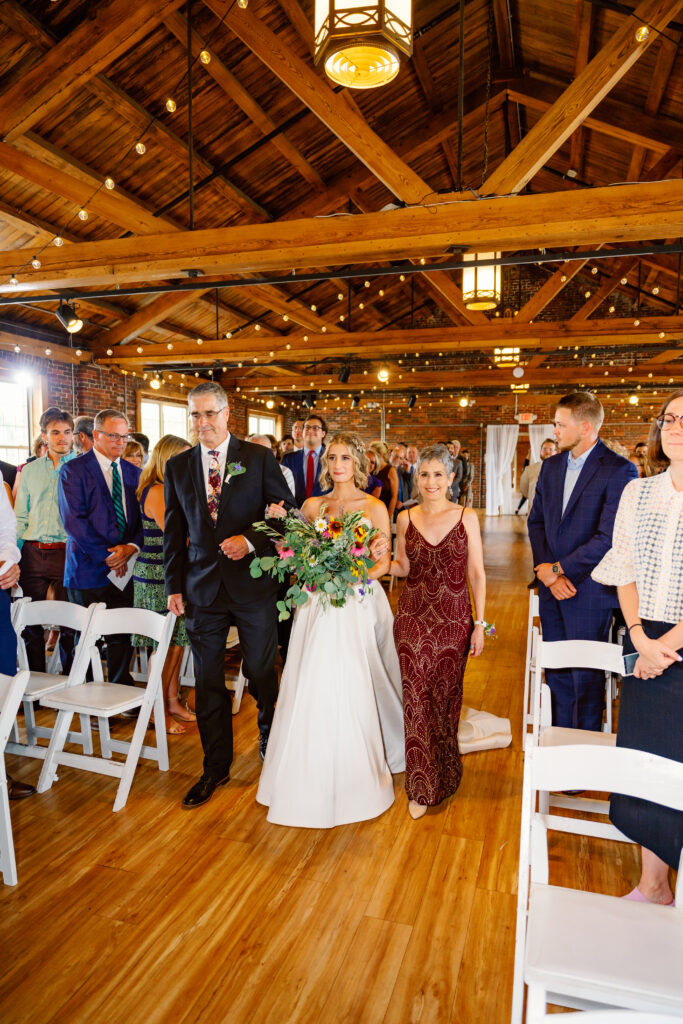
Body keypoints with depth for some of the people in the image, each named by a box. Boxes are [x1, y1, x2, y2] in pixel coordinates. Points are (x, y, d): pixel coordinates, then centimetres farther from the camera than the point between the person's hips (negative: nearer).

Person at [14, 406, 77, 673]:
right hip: (32, 553, 4)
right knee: (30, 625, 10)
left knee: (69, 626, 1)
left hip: (67, 553, -4)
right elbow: (20, 518, 14)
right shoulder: (30, 470, 13)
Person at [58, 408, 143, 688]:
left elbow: (143, 517, 10)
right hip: (89, 568, -4)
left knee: (122, 637, 7)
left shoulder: (133, 473, 13)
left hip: (124, 569, 4)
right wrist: (108, 555, -14)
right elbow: (73, 520, -11)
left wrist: (131, 547, -9)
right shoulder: (72, 470, -3)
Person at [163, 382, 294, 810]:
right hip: (203, 587, 3)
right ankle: (216, 768, 28)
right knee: (208, 683, 10)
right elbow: (174, 532, 10)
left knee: (262, 675, 12)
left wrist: (251, 541, -17)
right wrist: (175, 586, 6)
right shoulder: (178, 466, 7)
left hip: (253, 584, -2)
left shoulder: (258, 457, -2)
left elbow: (287, 512, -2)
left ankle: (271, 748, 38)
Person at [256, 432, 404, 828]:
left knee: (354, 688, -3)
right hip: (318, 606, 3)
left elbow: (384, 562, 0)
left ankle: (357, 776, 17)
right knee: (313, 688, 4)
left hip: (358, 606, -3)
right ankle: (314, 774, 23)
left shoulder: (374, 507, 0)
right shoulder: (313, 505, 10)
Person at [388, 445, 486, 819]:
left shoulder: (467, 517, -1)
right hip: (413, 617, 1)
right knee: (416, 699, 2)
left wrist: (479, 624, -3)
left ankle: (446, 776, 35)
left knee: (446, 698, 10)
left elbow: (477, 573, 0)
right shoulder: (405, 519, 3)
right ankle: (421, 787, 19)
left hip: (454, 619, -1)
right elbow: (402, 568, 9)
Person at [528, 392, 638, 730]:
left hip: (588, 591, -6)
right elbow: (536, 521, 9)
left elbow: (609, 538, -18)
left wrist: (558, 569, -14)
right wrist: (547, 571, -5)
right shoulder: (551, 466, 10)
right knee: (556, 673, 13)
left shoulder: (619, 471, -12)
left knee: (586, 677, 6)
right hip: (552, 588, 6)